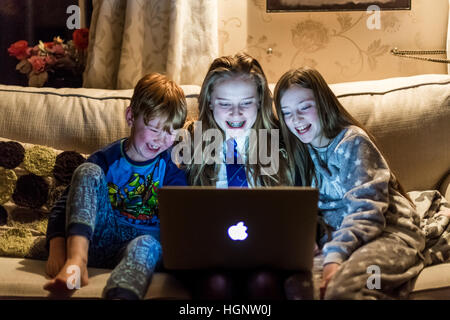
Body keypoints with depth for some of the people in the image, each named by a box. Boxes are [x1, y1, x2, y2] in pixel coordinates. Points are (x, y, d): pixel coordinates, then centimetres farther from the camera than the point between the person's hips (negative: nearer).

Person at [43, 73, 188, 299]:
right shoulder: (105, 160, 3)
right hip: (94, 240, 1)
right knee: (88, 171, -18)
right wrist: (57, 248, -22)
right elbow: (64, 205, -2)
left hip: (139, 244, -1)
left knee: (149, 244, -38)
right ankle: (76, 260, -38)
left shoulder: (172, 169, 7)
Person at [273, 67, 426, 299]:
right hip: (336, 238, 6)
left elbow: (366, 210, -13)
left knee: (341, 290, -40)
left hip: (387, 231, -5)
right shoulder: (301, 152, 16)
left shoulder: (352, 141, -3)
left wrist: (335, 257, -29)